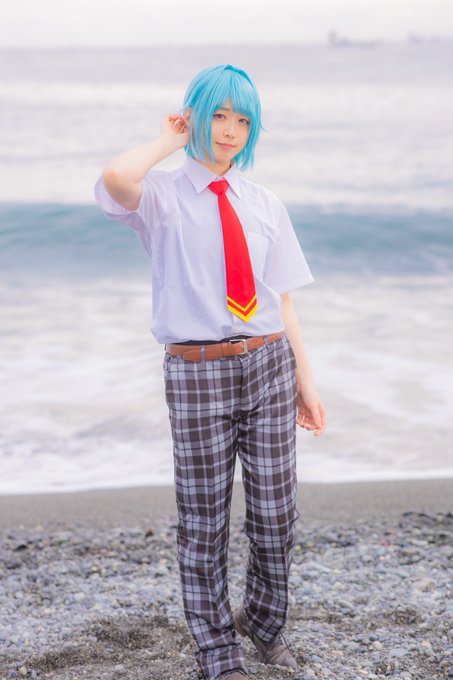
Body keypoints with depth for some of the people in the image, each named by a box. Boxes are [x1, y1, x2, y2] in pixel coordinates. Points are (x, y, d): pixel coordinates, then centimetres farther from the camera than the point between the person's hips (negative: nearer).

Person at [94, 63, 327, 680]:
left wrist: (304, 379, 6)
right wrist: (169, 141, -9)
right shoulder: (162, 197, -1)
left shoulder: (265, 206, 11)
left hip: (269, 364, 3)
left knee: (275, 516, 9)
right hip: (198, 372, -3)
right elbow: (115, 180, -26)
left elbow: (282, 300, 10)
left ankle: (264, 622, 37)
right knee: (204, 524, 7)